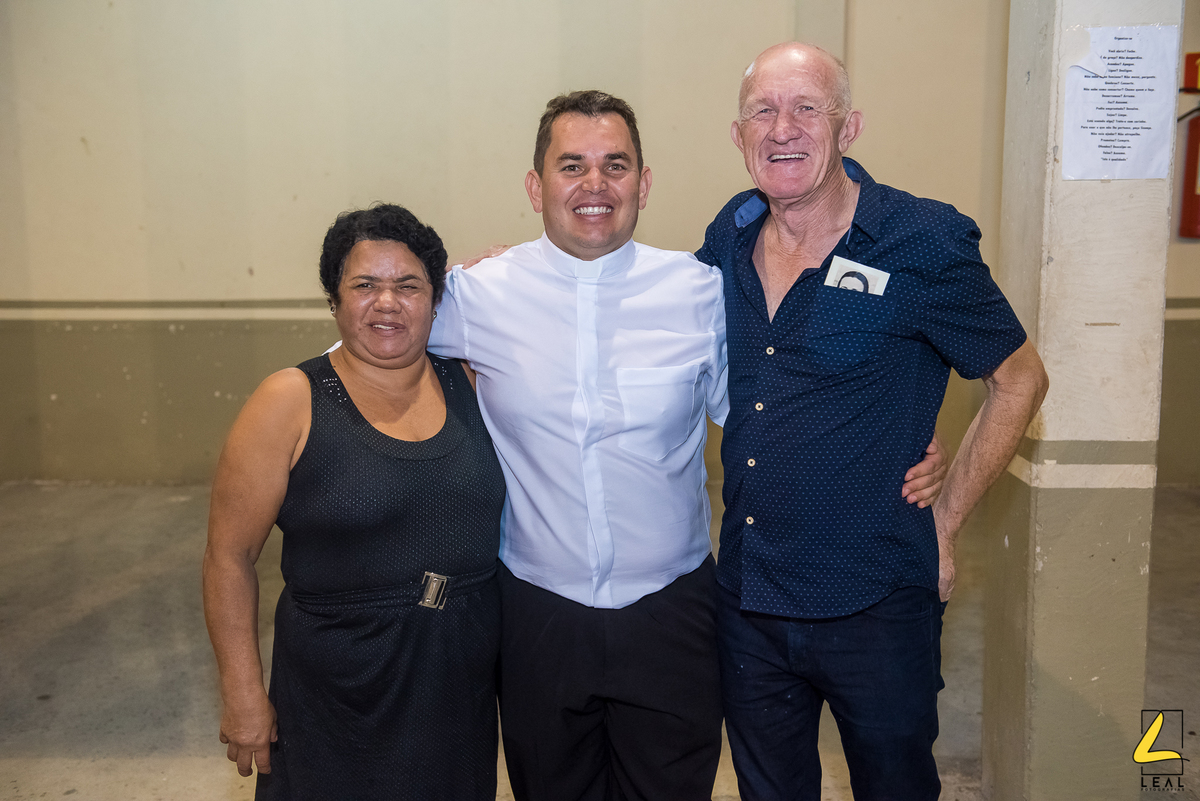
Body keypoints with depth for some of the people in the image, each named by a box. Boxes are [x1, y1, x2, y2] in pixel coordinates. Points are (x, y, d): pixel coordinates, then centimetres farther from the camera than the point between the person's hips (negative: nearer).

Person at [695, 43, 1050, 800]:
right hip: (746, 598, 4)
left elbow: (1020, 380, -4)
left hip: (876, 606, -4)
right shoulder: (731, 237, 1)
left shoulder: (921, 242, -13)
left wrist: (945, 521, -5)